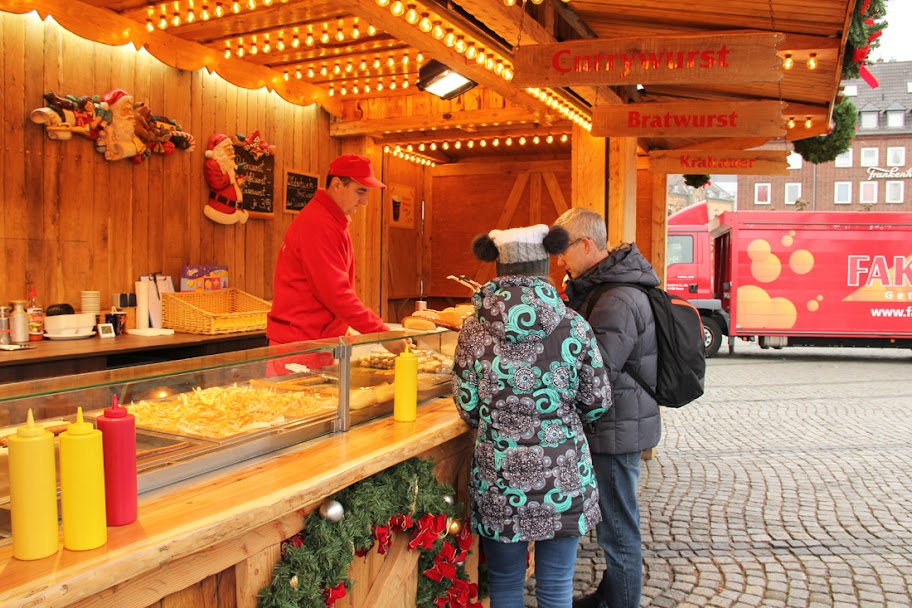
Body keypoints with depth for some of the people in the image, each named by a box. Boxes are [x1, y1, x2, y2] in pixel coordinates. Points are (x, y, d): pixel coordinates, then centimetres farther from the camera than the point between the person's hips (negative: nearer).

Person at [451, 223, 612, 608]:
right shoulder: (574, 327, -7)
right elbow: (598, 403, 1)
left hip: (499, 475, 1)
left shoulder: (475, 328, -5)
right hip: (562, 475, 0)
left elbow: (468, 407, 0)